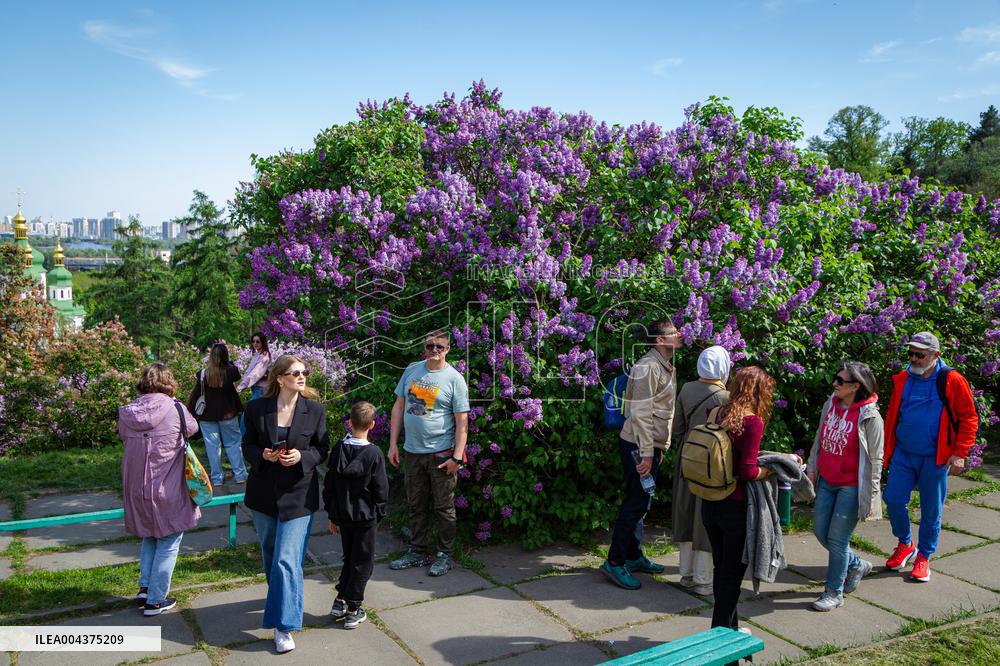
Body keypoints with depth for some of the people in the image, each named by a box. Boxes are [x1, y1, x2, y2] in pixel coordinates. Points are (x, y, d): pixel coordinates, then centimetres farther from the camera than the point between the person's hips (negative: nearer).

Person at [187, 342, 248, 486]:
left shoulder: (202, 374, -10)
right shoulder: (230, 371, -10)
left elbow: (195, 394, -5)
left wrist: (188, 413, 6)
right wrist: (224, 349, 18)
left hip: (207, 416, 0)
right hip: (228, 414, 0)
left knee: (213, 446, 7)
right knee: (233, 443, 12)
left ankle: (217, 478, 12)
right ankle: (240, 475, 13)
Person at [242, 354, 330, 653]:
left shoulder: (316, 410, -7)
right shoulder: (256, 409, -5)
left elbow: (323, 449, 1)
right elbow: (248, 446, 5)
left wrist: (302, 456, -18)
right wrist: (263, 455, -17)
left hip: (298, 494, -3)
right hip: (264, 492, 3)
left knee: (288, 559, -8)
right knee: (270, 552, 21)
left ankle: (283, 626, -1)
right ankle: (279, 595, 48)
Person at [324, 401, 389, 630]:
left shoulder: (338, 449, -3)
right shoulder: (374, 454, -15)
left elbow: (329, 485, 4)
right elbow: (381, 489, -11)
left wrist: (332, 515, 13)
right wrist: (378, 516, 2)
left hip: (343, 516, 4)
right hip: (365, 516, -4)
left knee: (349, 558, 21)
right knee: (362, 561, 8)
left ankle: (340, 601, 22)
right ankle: (353, 611, 12)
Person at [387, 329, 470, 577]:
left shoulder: (454, 379, -7)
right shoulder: (411, 371, 7)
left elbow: (462, 421, -8)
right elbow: (399, 407, 11)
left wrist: (457, 456, -14)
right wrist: (393, 444, 6)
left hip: (442, 454, -4)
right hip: (412, 452, 4)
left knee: (443, 507, 5)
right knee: (416, 506, 15)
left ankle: (444, 555, 19)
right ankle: (417, 552, 28)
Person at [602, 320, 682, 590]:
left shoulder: (668, 367, 14)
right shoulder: (648, 366, -17)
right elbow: (641, 413, -21)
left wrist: (661, 446, 20)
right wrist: (646, 453, -22)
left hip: (652, 445, 10)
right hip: (638, 445, -10)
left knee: (640, 502, 16)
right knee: (636, 503, -6)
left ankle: (633, 556, 27)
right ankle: (614, 562, 2)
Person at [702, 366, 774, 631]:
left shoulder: (716, 414, 2)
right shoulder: (753, 422, -16)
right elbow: (748, 471, -21)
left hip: (709, 502, 7)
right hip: (735, 507, -6)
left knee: (721, 567, 20)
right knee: (733, 571, 9)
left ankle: (728, 628, 34)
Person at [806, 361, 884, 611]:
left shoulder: (869, 417, -16)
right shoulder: (830, 405, 2)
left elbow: (875, 460, -12)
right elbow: (818, 440, 13)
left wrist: (871, 495, -12)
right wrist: (811, 468, 11)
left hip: (851, 487, -7)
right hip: (827, 481, 7)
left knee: (837, 539, 1)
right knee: (820, 531, 13)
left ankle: (834, 592, 18)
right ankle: (856, 565, 38)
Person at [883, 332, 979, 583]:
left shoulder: (952, 381, -8)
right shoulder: (902, 380, 4)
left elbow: (969, 418, -3)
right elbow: (891, 417, 14)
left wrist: (960, 453, -9)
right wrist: (886, 449, 14)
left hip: (934, 458, -3)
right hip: (903, 454, 3)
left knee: (931, 510, 6)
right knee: (893, 499, -3)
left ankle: (924, 557, 23)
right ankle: (905, 545, 21)